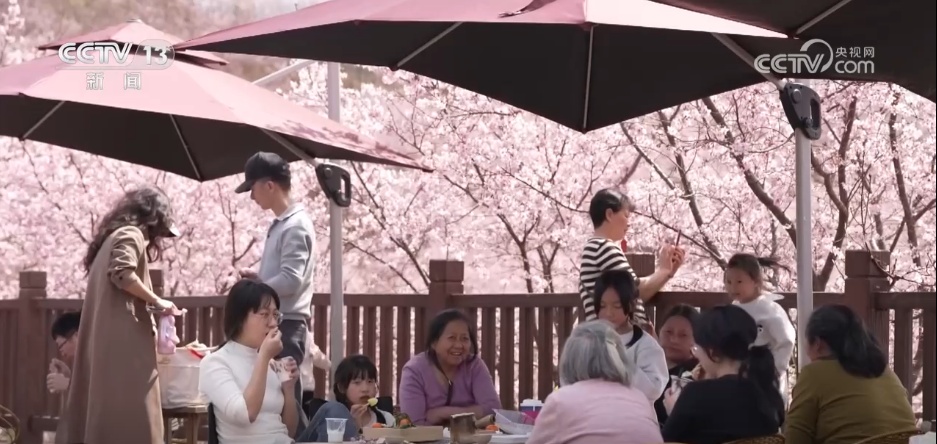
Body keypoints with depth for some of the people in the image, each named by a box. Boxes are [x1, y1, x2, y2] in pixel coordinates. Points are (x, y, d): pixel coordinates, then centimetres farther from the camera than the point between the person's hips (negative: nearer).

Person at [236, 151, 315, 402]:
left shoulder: (295, 226, -14)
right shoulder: (280, 224, 16)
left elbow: (291, 280, -22)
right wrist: (258, 279, 6)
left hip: (286, 326, -10)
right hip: (275, 324, 10)